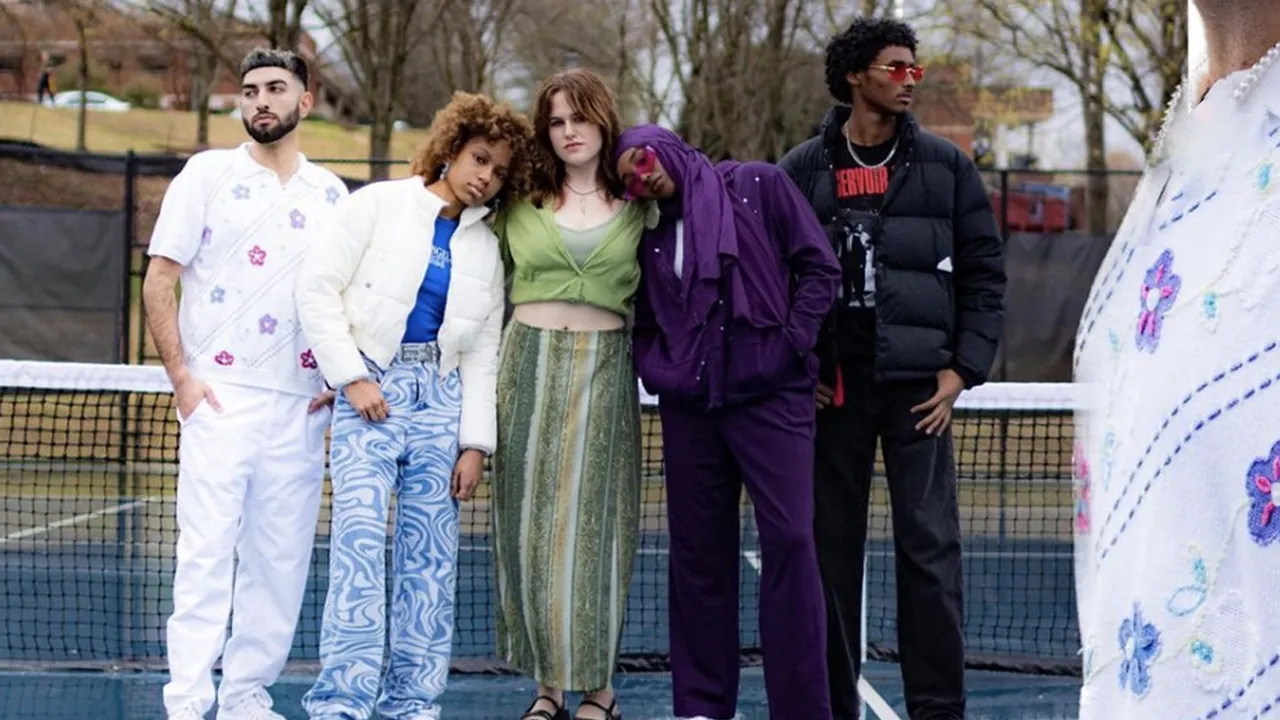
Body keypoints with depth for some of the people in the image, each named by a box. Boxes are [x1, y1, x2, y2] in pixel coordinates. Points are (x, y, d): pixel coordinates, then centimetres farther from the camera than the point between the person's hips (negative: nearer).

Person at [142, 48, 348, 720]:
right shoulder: (208, 174, 3)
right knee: (206, 552, -10)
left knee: (281, 560, 4)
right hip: (218, 395, -4)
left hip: (300, 405, 4)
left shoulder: (331, 193, 13)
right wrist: (180, 375, -8)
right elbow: (158, 280, 0)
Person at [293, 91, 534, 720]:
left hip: (441, 395, 4)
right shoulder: (379, 204, 3)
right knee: (360, 534, -17)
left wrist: (476, 443, 5)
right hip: (370, 389, -4)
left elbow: (483, 352, 13)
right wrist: (352, 377, -9)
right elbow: (317, 289, -2)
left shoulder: (486, 246, 15)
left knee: (429, 555, 2)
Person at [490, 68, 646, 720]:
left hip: (605, 371, -1)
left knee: (593, 522, 0)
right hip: (530, 365, 1)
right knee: (532, 521, 1)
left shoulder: (637, 206, 7)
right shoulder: (519, 205, 7)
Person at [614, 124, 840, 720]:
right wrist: (657, 372, 4)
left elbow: (819, 268, 0)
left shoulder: (758, 187, 2)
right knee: (698, 550, 7)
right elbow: (645, 324, 22)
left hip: (772, 395, -4)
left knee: (789, 537, -12)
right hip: (689, 405, 4)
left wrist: (790, 343, -8)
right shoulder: (653, 232, 14)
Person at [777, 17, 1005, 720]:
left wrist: (962, 371, -1)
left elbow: (984, 273, 7)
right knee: (832, 546, 6)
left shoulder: (944, 165, 6)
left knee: (929, 547, -4)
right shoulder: (804, 169, 6)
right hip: (832, 388, 1)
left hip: (918, 385, -1)